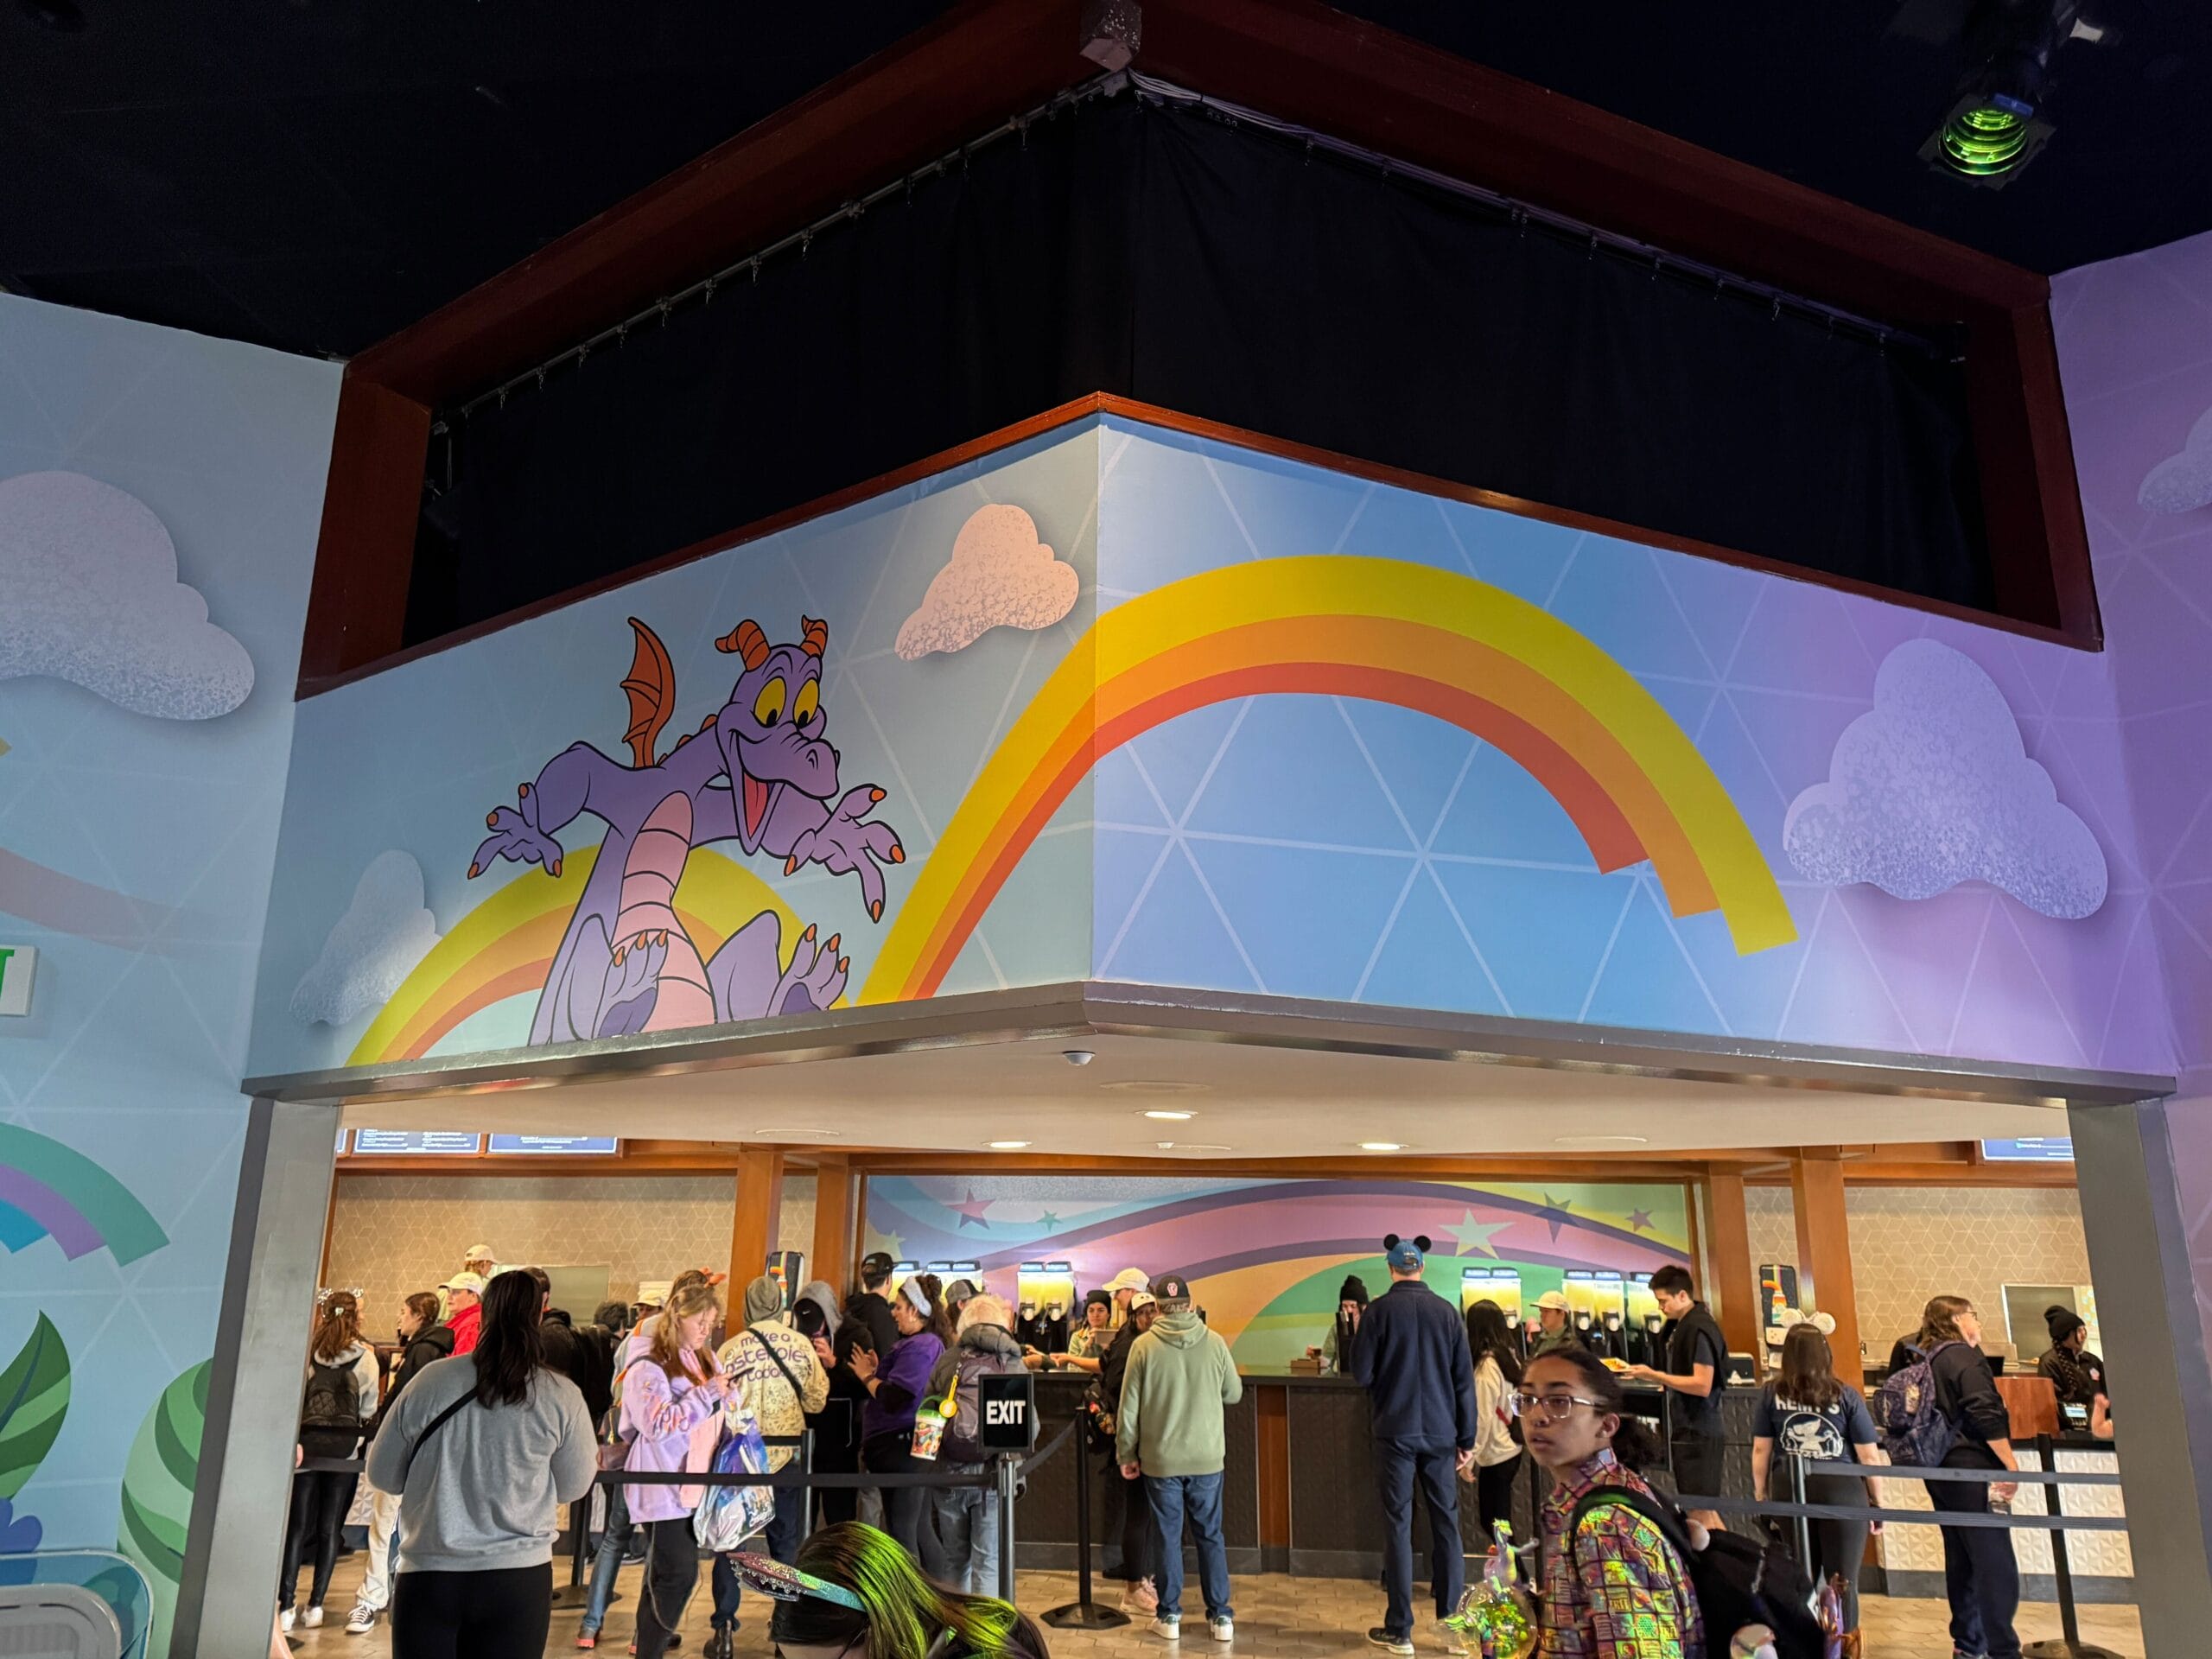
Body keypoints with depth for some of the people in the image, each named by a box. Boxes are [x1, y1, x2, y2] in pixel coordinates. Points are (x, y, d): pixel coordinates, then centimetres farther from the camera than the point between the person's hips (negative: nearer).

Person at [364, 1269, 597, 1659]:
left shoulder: (430, 1380, -4)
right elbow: (574, 1486, 6)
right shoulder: (561, 1396, -7)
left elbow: (382, 1474, 8)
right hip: (518, 1577, -1)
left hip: (427, 1575, 1)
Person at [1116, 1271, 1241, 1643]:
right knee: (1210, 1536, 12)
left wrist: (1127, 1454, 4)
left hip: (1161, 1459, -1)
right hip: (1207, 1458, 1)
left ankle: (1169, 1616, 17)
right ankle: (1221, 1616, 15)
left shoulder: (1144, 1346, -10)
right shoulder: (1214, 1342, -7)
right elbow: (1234, 1393, 5)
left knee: (1168, 1537, 10)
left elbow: (1129, 1408, -6)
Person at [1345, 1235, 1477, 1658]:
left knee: (1397, 1526, 4)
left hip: (1396, 1432, -2)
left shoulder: (1380, 1310, -8)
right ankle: (1452, 1622, 11)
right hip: (1440, 1433, 2)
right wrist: (1467, 1440, 8)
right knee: (1446, 1524, 11)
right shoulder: (1446, 1311, 0)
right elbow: (1464, 1381, 2)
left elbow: (1361, 1374, -8)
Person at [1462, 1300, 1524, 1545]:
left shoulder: (1486, 1364, -19)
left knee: (1493, 1522, 5)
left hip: (1494, 1453, -8)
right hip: (1512, 1448, 8)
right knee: (1501, 1520, 19)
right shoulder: (1511, 1355, 3)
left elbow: (1482, 1417, -20)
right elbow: (1506, 1405, 10)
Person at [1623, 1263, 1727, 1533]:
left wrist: (1655, 1375, -19)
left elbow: (1702, 1385, -22)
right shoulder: (1681, 1326, 12)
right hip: (1688, 1430, 10)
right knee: (1705, 1512, 15)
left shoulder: (1699, 1329, -17)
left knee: (1700, 1514, -4)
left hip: (1698, 1433, -10)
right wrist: (1658, 1380, 7)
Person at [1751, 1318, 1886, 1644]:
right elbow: (1869, 1456, -3)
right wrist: (1878, 1501, 10)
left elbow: (1760, 1451, 3)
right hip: (1842, 1492, -2)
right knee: (1843, 1583, 10)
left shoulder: (1771, 1394, -1)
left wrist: (1760, 1494, 14)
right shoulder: (1846, 1396, -5)